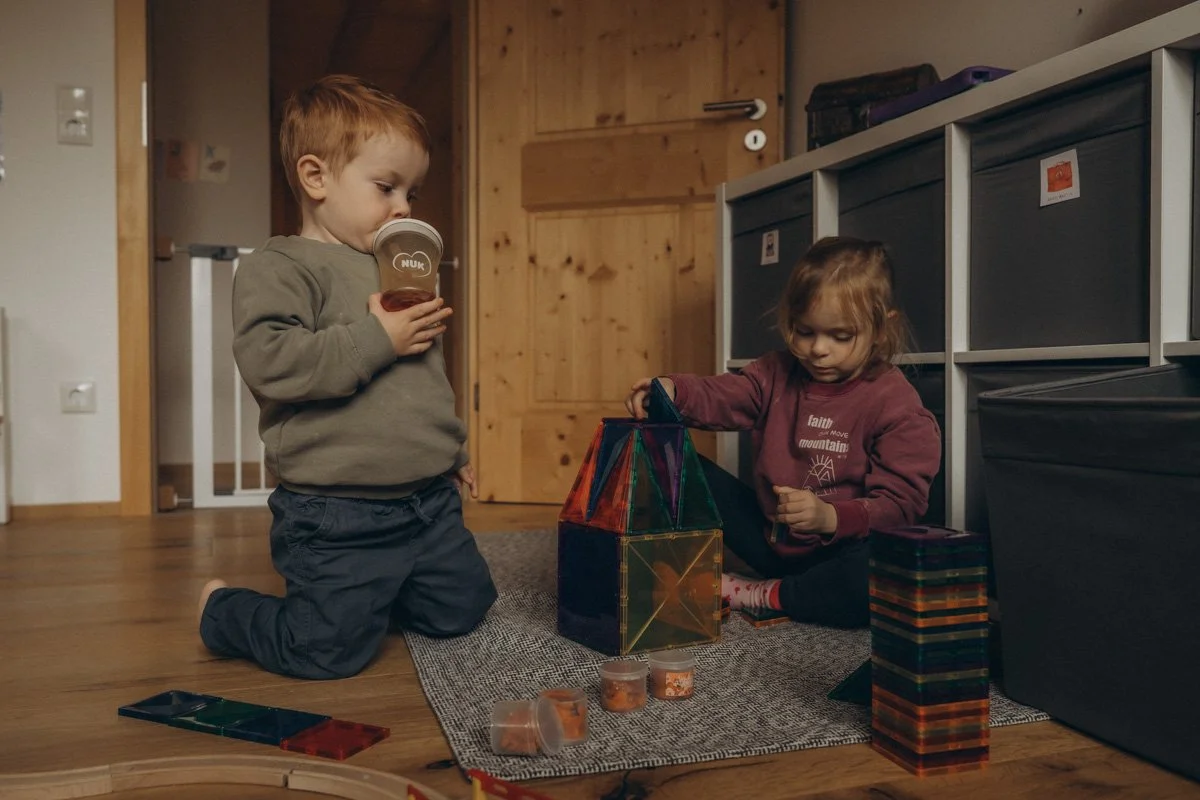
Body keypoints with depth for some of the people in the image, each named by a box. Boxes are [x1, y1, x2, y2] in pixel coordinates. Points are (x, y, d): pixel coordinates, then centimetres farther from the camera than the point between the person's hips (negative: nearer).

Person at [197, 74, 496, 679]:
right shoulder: (277, 268, -9)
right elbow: (267, 361, -26)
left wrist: (453, 452, 29)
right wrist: (375, 338, -23)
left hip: (430, 501, 8)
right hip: (337, 516, -8)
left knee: (462, 611, 13)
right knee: (331, 651, -7)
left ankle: (364, 595, 35)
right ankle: (222, 608, 21)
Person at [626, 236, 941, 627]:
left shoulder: (897, 404, -14)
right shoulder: (778, 374, 2)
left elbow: (901, 504, -18)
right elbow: (720, 397, -12)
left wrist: (831, 517, -35)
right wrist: (671, 390, -34)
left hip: (840, 549, -4)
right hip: (771, 536, 5)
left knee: (877, 580, -40)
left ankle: (759, 597, -19)